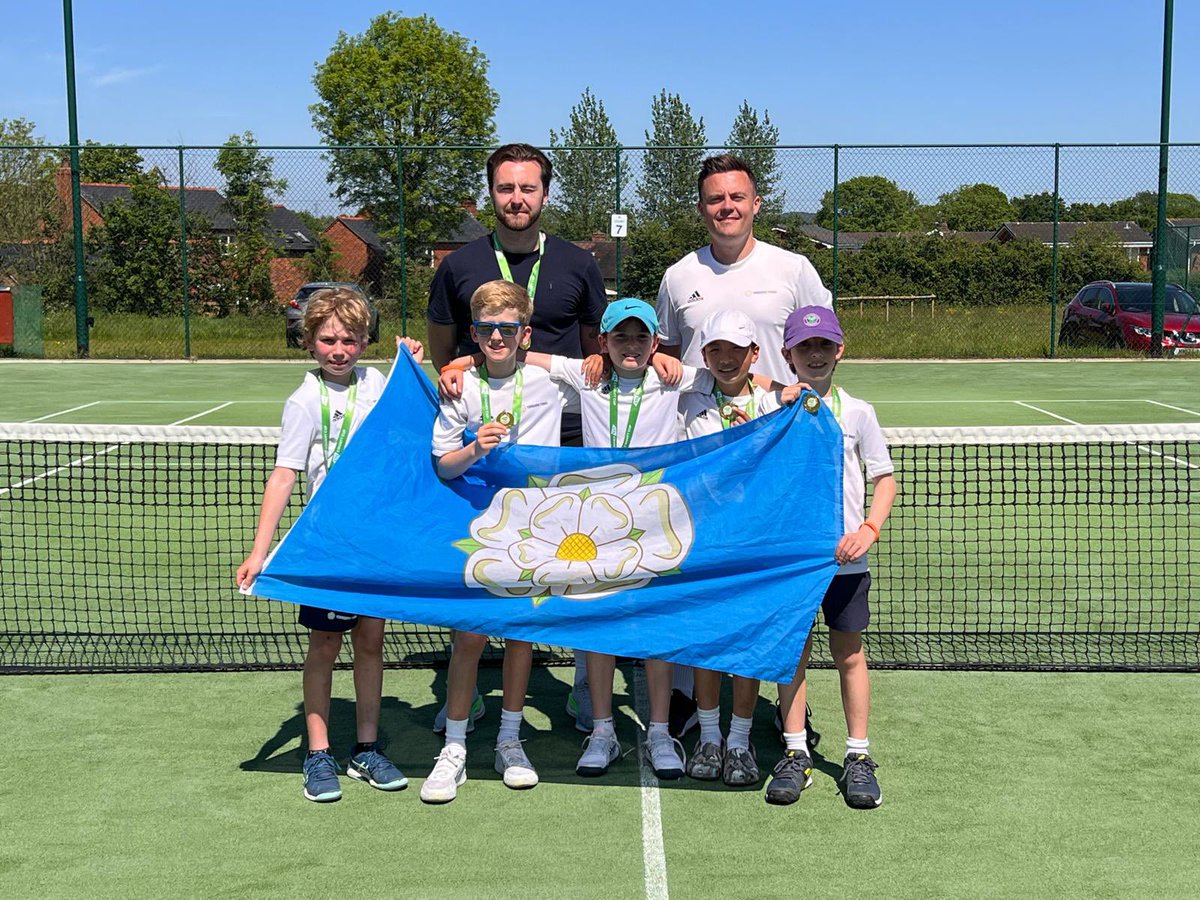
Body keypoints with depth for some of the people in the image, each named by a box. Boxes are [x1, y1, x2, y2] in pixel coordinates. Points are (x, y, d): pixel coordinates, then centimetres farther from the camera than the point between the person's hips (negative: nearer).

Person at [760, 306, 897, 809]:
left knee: (849, 655, 6)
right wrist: (784, 412, -14)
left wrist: (868, 530, -9)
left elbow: (884, 478, 5)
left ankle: (858, 757, 16)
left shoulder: (857, 412, 3)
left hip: (844, 556, 0)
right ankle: (795, 754, 16)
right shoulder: (774, 408, 3)